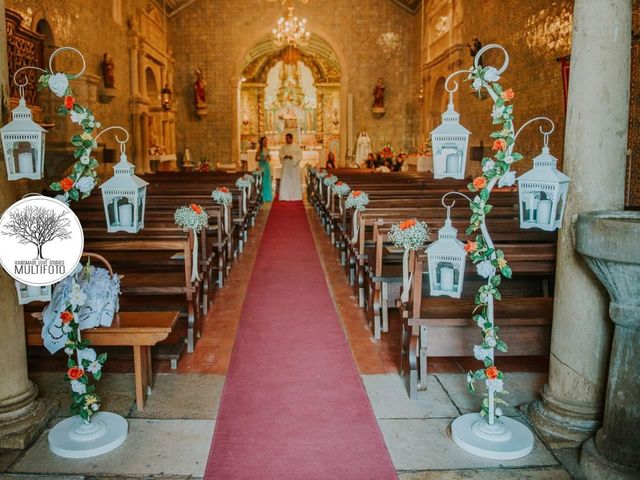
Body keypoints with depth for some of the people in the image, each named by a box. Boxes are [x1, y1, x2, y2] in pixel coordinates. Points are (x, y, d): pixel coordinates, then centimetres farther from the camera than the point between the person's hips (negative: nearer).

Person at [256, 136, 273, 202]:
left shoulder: (267, 149, 10)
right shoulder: (259, 149, -7)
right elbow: (256, 159, -6)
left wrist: (269, 158, -1)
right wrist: (262, 159, -20)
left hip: (267, 166, 6)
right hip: (262, 166, -6)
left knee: (268, 181, 8)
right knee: (263, 182, -6)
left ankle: (268, 197, 15)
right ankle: (263, 197, -1)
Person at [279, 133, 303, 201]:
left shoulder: (296, 147, 3)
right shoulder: (283, 147, 10)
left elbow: (300, 156, -1)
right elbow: (280, 155, 7)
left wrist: (293, 157, -16)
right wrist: (285, 156, -13)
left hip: (294, 166, -2)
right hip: (286, 166, 2)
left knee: (294, 181, -1)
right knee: (285, 181, -4)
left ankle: (295, 196, 4)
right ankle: (285, 197, -3)